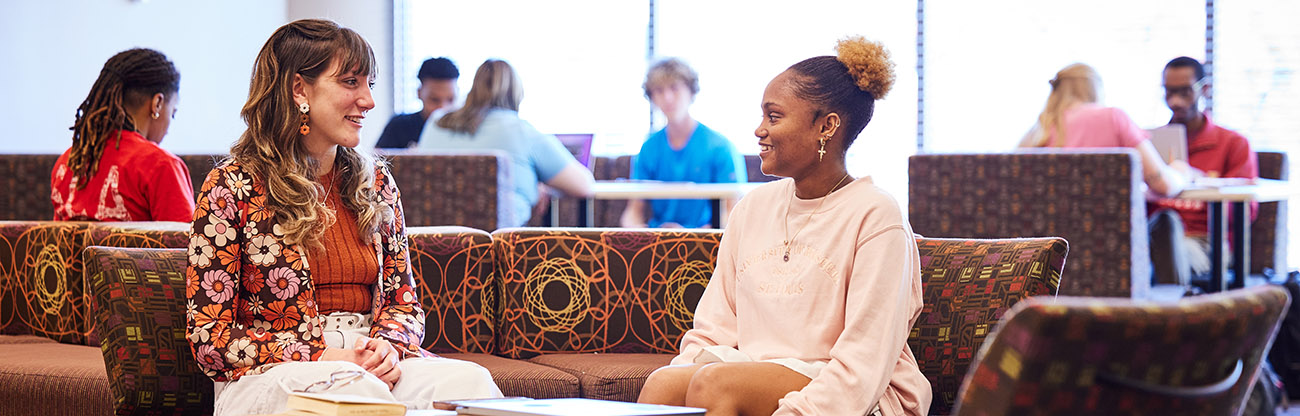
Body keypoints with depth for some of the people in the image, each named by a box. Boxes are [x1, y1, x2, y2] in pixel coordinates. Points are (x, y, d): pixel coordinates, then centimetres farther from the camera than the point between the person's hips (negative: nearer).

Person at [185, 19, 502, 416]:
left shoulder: (375, 182, 14)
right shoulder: (232, 186, -2)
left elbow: (404, 298, 17)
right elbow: (210, 337, -6)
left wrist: (390, 345, -8)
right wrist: (318, 357, -17)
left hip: (367, 363, 5)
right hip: (269, 375, -5)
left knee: (469, 379, -28)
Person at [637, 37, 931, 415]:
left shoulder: (875, 217, -6)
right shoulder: (754, 207, 15)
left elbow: (863, 367, -14)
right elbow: (713, 331, 14)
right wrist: (686, 369, -7)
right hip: (753, 378, 6)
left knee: (715, 381, -31)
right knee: (662, 384, -25)